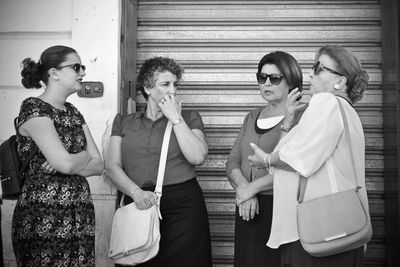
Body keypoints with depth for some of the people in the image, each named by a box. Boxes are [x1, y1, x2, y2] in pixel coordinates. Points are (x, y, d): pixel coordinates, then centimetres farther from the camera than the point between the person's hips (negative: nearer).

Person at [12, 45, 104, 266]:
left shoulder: (73, 112, 14)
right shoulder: (34, 109, -9)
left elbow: (98, 165, 8)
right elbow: (65, 163, -21)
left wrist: (70, 162, -10)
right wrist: (84, 156, 0)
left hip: (80, 220, 7)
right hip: (43, 222, -7)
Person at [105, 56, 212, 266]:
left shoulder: (189, 118, 10)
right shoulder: (123, 122, 13)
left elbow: (197, 157, -6)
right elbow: (112, 166, 4)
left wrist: (175, 118, -5)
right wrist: (136, 192, -13)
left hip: (183, 206, -1)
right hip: (139, 206, 1)